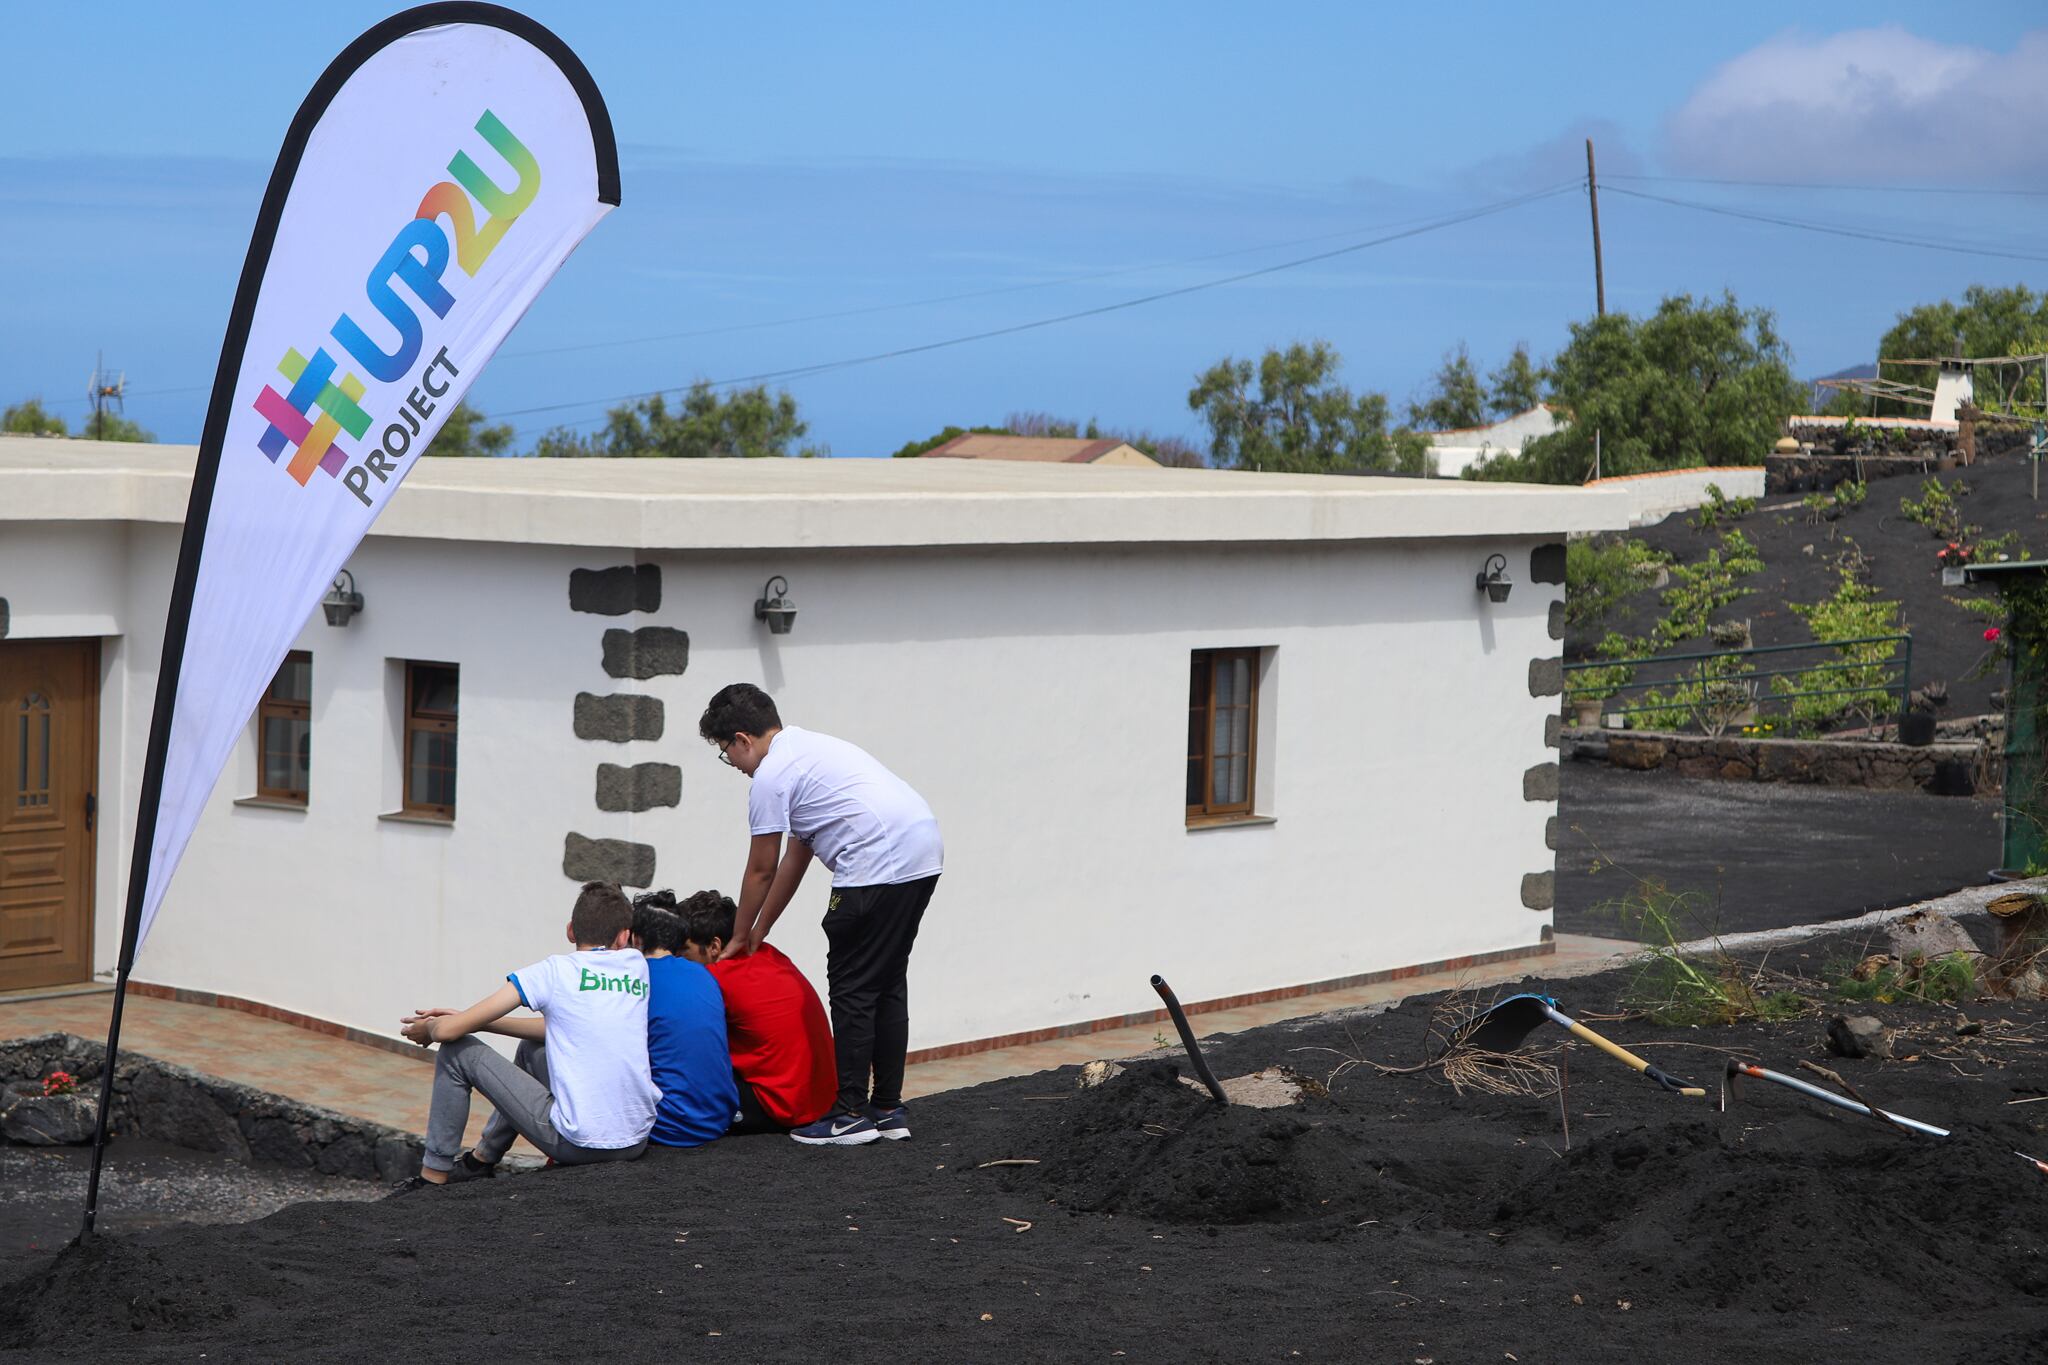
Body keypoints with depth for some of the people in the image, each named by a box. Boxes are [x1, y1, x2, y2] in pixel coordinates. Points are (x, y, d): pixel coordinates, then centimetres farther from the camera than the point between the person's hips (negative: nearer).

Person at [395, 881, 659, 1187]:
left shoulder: (555, 970, -5)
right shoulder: (637, 964, 10)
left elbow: (449, 1030, -6)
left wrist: (428, 1028, 19)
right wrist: (481, 1023, 23)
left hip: (579, 1144, -6)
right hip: (637, 1142, 6)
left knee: (458, 1051, 8)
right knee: (532, 1047, 31)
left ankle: (433, 1177, 18)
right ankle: (483, 1158, 44)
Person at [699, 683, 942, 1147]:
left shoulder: (771, 775, -4)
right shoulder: (809, 748, 25)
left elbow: (761, 870, 4)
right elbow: (796, 857, 29)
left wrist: (740, 938, 19)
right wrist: (760, 931, 32)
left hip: (878, 864, -10)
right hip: (923, 852, 10)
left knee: (852, 990, -1)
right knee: (887, 985, 16)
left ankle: (851, 1114, 3)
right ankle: (888, 1109, 20)